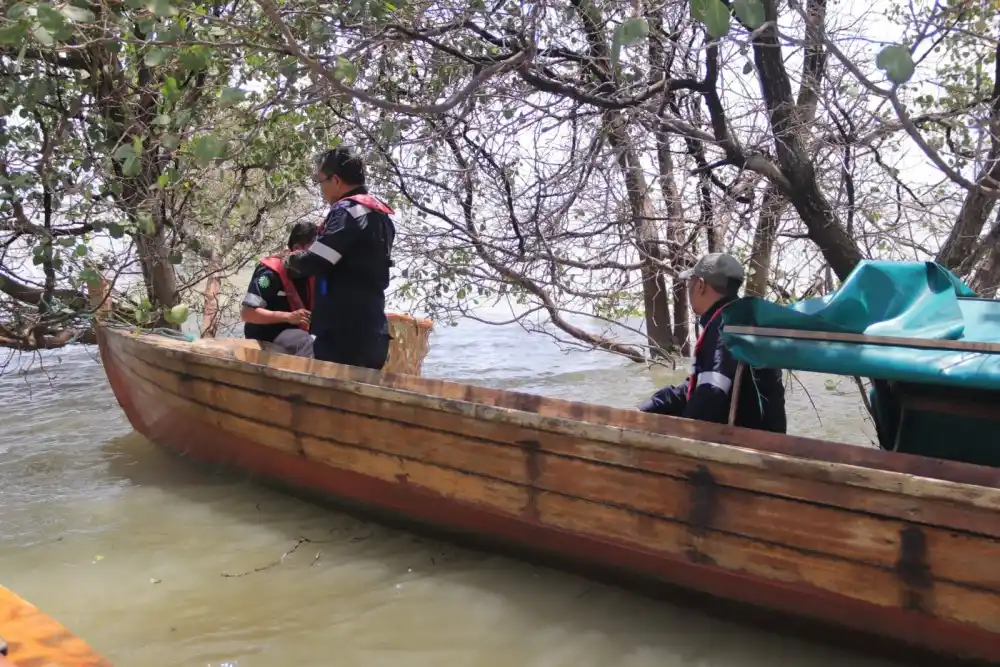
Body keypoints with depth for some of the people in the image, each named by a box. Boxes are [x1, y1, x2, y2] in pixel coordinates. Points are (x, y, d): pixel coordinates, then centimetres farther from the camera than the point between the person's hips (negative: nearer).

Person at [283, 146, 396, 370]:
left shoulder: (348, 210, -11)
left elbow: (313, 263, -17)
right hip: (371, 332, 9)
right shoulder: (380, 215, 17)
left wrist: (291, 261, 5)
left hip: (344, 333, -9)